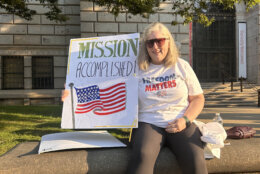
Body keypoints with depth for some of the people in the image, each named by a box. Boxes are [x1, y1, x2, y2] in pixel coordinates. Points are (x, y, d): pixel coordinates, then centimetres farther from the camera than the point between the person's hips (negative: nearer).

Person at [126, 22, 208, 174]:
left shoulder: (182, 66, 12)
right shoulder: (138, 69, 10)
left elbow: (198, 98, 11)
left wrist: (185, 120, -5)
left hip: (180, 124, 1)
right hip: (148, 123, 0)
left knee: (196, 161, -26)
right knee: (142, 157, -31)